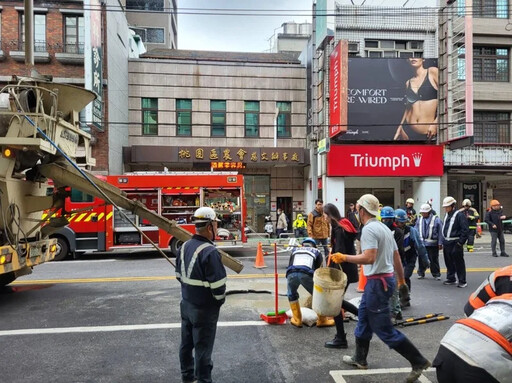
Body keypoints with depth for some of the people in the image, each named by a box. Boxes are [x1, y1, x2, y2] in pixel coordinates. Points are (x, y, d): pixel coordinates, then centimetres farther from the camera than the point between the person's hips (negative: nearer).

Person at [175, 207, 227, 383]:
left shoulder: (185, 246, 0)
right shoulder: (209, 251, -26)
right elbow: (218, 285, -25)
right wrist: (220, 300, -5)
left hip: (186, 304, 8)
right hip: (204, 309, -8)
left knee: (187, 343, 21)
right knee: (203, 348, 6)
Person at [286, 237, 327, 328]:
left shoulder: (295, 250, 40)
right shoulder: (317, 252, 35)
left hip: (291, 273, 2)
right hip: (307, 274, -2)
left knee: (292, 295, 31)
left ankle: (297, 320, 34)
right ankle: (322, 320, 34)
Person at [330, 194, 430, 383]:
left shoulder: (368, 229, -18)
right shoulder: (384, 227, 12)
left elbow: (369, 258, -29)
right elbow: (397, 257, 16)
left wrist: (344, 257, -22)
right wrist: (401, 280, 27)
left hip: (378, 282, -10)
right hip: (384, 279, 10)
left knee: (384, 329, -2)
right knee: (363, 318, 20)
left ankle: (418, 362, 6)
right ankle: (360, 358, 32)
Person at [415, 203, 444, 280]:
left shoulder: (436, 219, -5)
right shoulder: (419, 219, 7)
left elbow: (440, 232, -6)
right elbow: (416, 230, 11)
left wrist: (440, 243, -9)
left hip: (432, 244, -3)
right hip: (421, 243, 3)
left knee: (434, 260, 5)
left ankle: (436, 274, 17)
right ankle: (421, 273, 20)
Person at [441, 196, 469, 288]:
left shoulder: (459, 215, -12)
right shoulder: (447, 215, 15)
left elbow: (465, 230, -15)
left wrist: (461, 242, -17)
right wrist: (443, 241, 16)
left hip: (455, 243, -8)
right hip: (446, 243, 8)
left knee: (459, 263, -1)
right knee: (448, 262, 15)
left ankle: (462, 281, 7)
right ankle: (451, 279, 27)